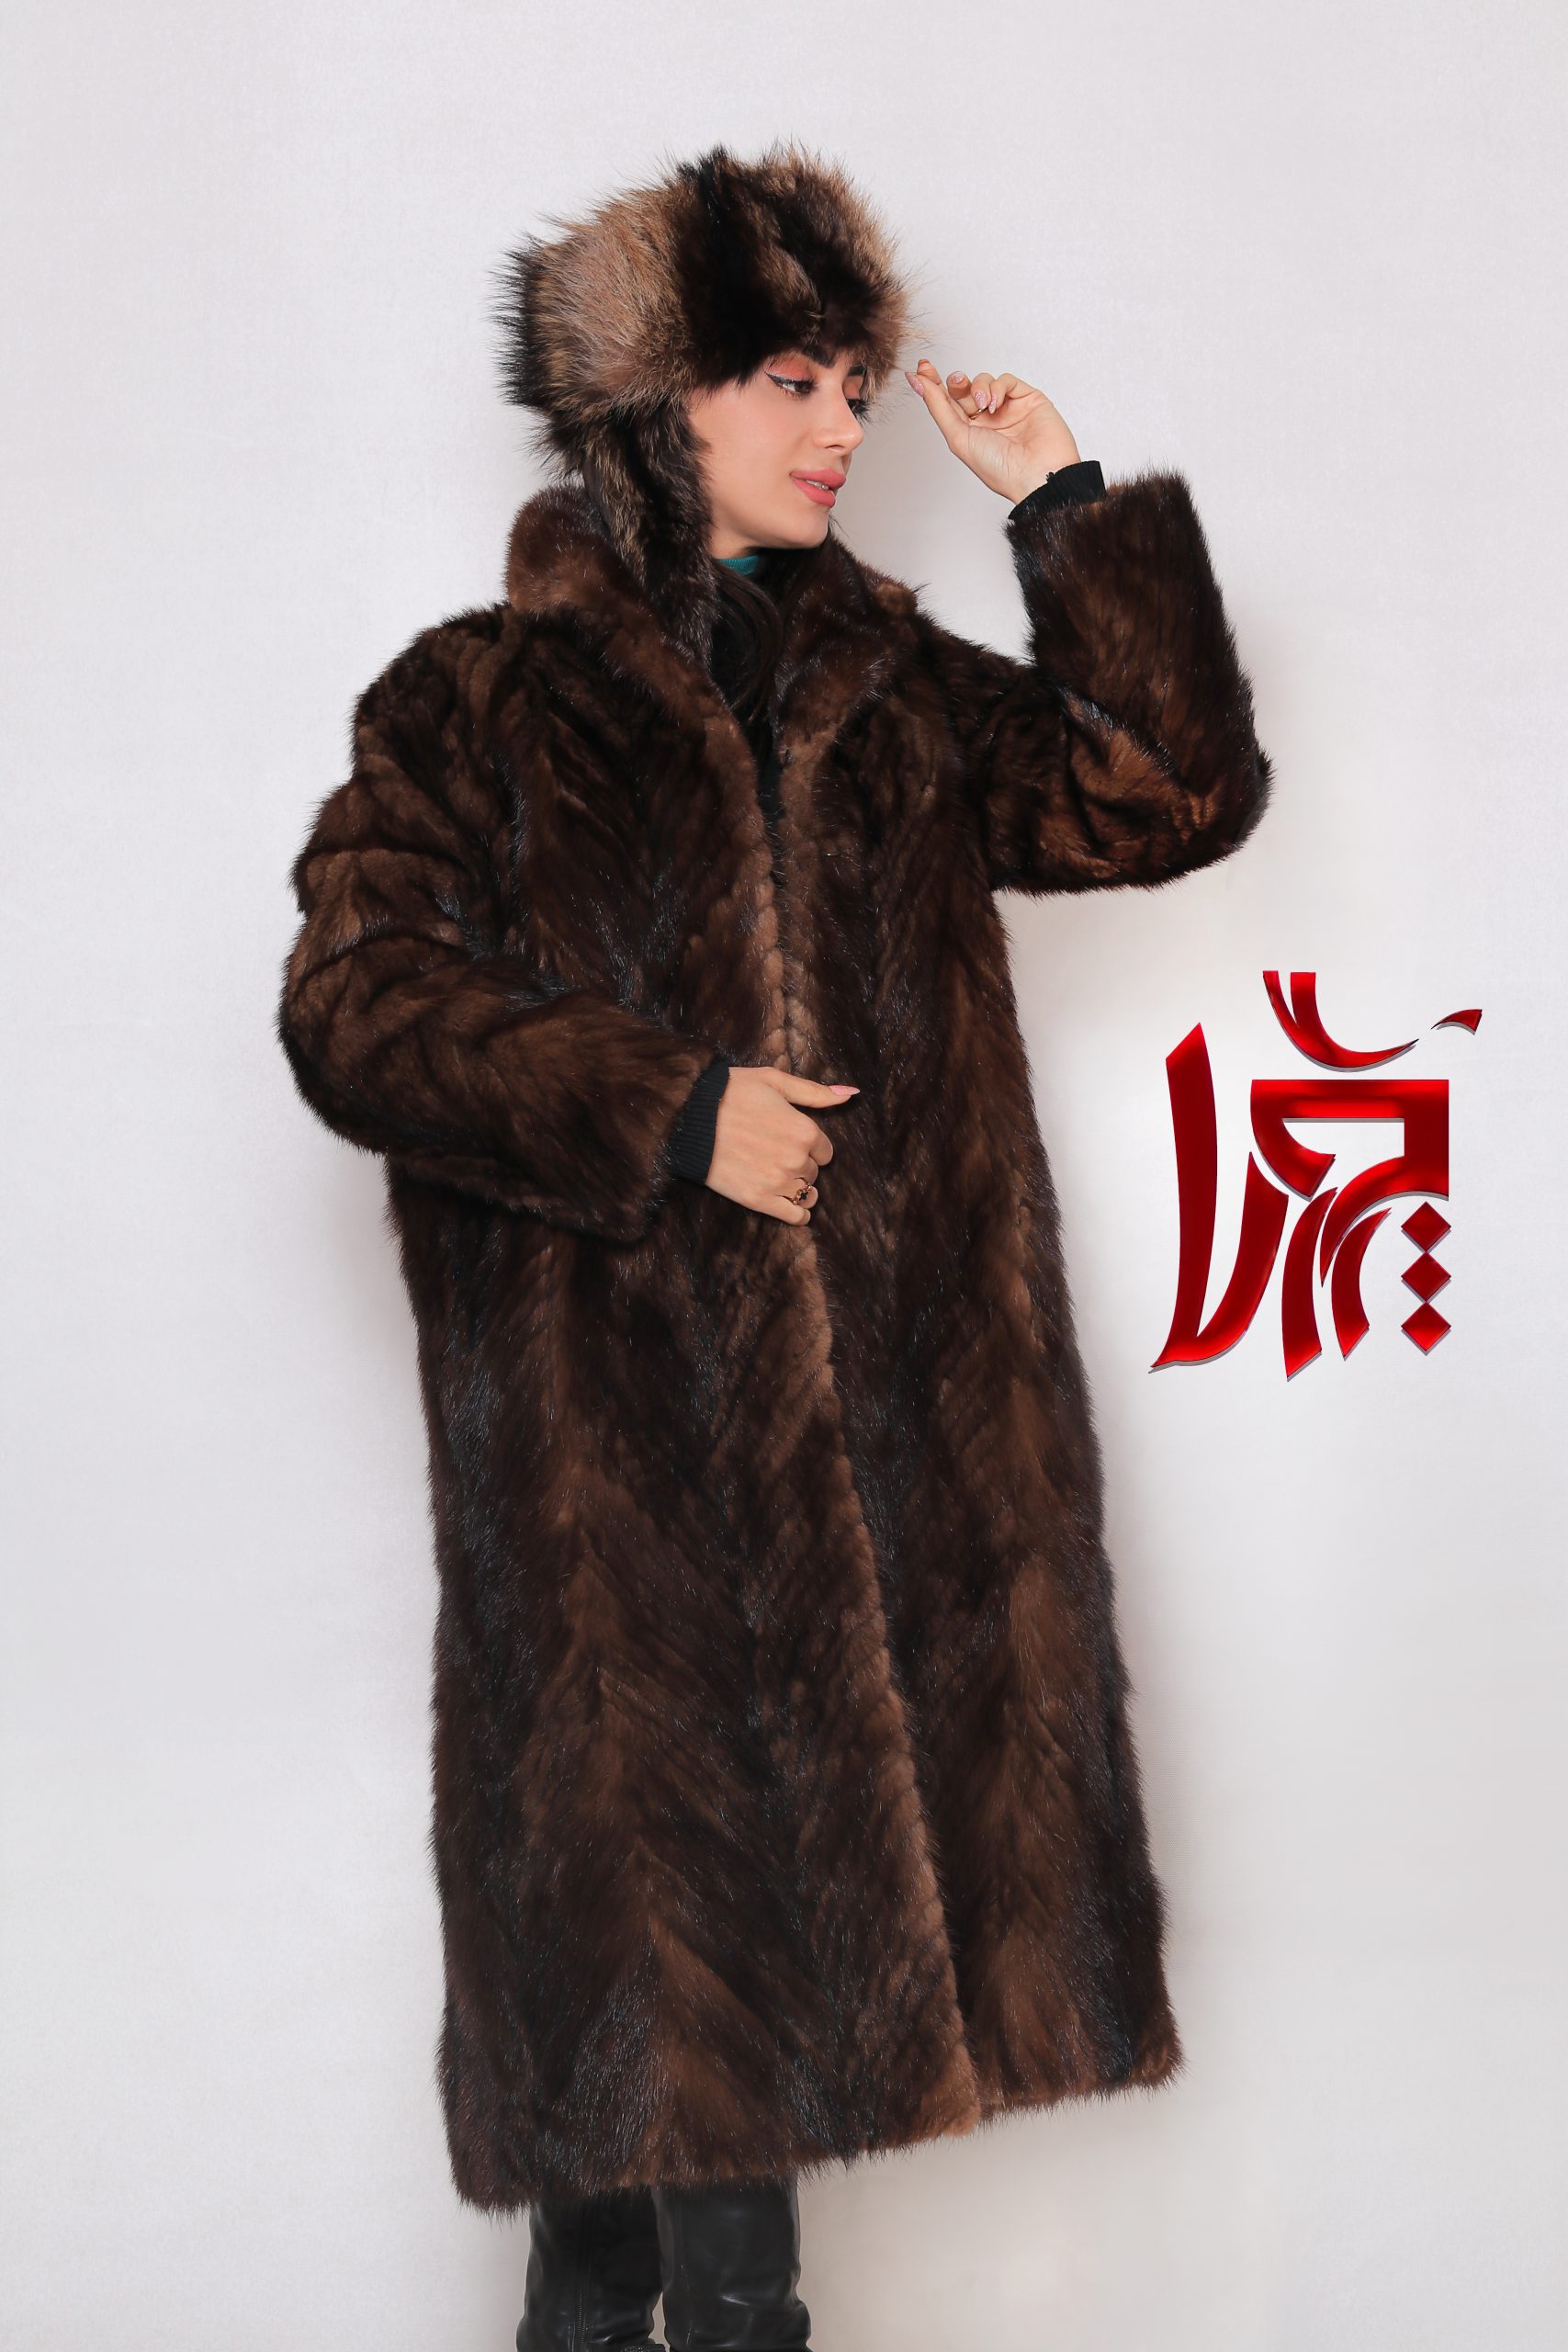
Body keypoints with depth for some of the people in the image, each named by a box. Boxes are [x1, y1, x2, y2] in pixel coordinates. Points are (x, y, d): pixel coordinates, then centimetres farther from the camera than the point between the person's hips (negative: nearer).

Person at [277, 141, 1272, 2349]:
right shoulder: (478, 703, 4)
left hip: (890, 1393, 4)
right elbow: (356, 1008, -5)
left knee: (801, 1841, 7)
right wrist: (667, 1115, -12)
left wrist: (1066, 502, 2)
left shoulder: (902, 694, 15)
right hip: (607, 1401, -3)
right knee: (646, 1831, -2)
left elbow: (1176, 793, 5)